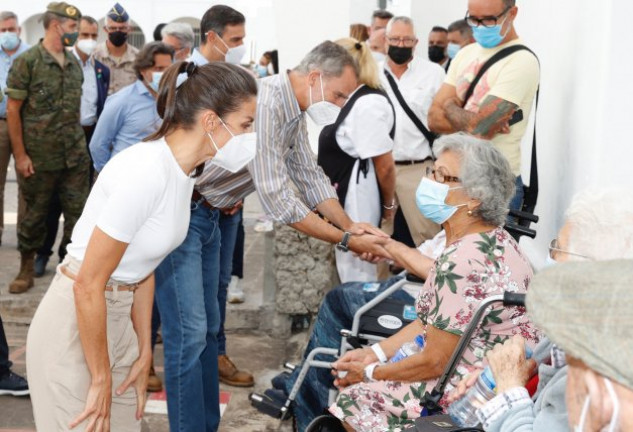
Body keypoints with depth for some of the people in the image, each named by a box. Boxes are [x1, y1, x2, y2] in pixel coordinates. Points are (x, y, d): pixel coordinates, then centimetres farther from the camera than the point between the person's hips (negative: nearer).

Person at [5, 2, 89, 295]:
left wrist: (80, 143, 12)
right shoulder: (27, 61, -9)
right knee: (35, 214, 8)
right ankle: (26, 270, 24)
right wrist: (20, 154, -13)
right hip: (39, 157, -4)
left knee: (77, 212, 6)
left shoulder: (74, 62, 9)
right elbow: (13, 110, -9)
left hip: (76, 156, 5)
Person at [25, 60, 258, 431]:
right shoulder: (148, 172, -25)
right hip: (74, 326, -8)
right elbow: (88, 283, -22)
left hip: (116, 320, 8)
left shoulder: (184, 170, 2)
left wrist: (144, 353, 10)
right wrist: (101, 380, -15)